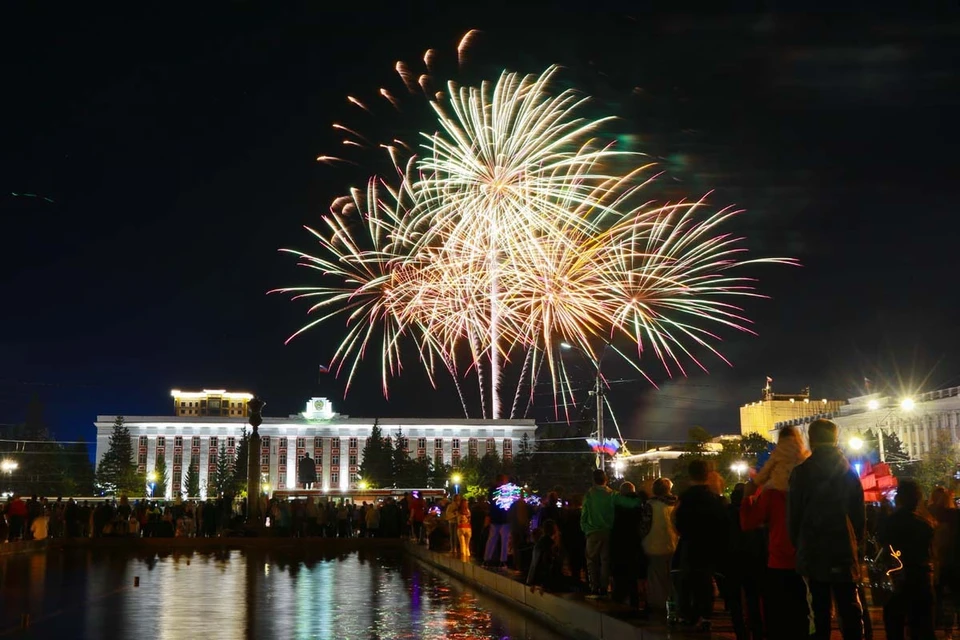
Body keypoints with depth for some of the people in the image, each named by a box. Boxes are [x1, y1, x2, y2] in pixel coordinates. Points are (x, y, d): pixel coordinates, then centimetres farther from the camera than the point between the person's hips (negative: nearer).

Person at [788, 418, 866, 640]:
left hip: (812, 551, -2)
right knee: (850, 610, 6)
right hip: (844, 550, 2)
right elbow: (860, 514, 6)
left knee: (819, 610, 2)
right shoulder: (849, 472, 5)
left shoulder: (801, 472, -5)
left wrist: (798, 544, 10)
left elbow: (793, 514, -3)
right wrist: (857, 544, 15)